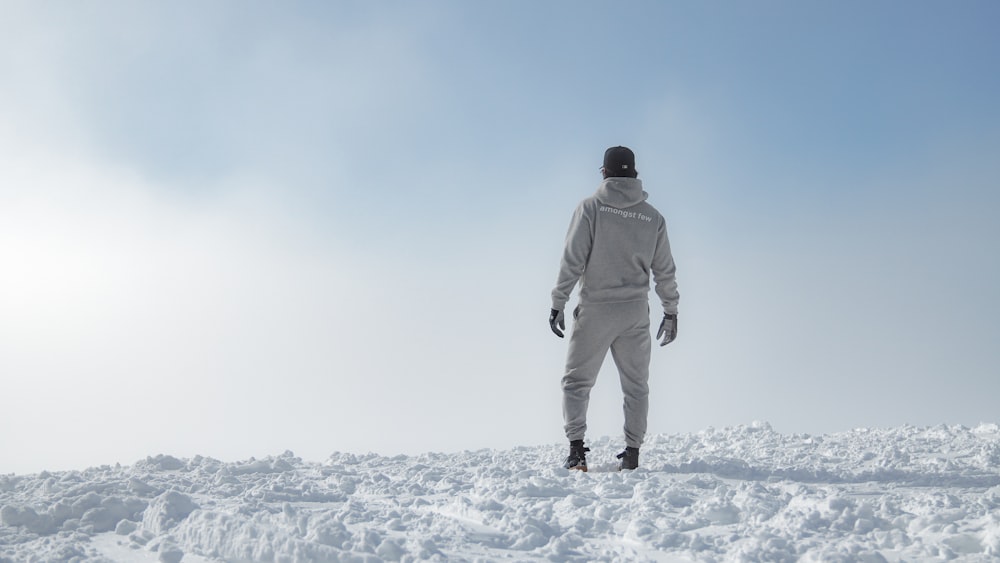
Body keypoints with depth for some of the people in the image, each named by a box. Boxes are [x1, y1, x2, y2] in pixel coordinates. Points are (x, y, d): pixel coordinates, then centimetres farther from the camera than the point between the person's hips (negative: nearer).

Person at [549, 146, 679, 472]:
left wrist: (558, 303, -4)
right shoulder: (653, 217, 4)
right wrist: (671, 311, 17)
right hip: (635, 313, 3)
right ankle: (632, 453, 10)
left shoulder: (591, 208, -6)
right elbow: (664, 270, 8)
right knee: (636, 386, 14)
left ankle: (576, 448, -6)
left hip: (595, 311, -2)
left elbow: (572, 261, -10)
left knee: (576, 381, 7)